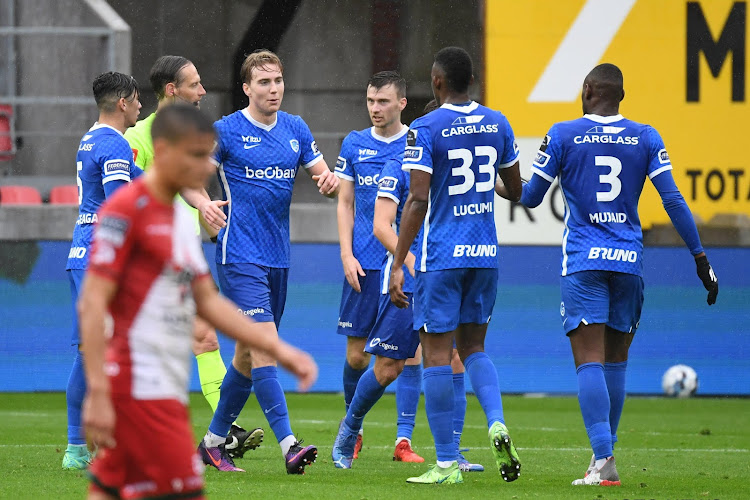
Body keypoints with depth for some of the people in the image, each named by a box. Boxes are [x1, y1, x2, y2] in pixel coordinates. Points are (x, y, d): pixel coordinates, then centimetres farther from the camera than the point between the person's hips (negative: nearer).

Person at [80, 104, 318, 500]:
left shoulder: (180, 217, 17)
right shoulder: (125, 210, -11)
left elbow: (208, 302, 21)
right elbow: (92, 303, -16)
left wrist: (278, 349, 14)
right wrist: (97, 393, -22)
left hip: (167, 389, 9)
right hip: (141, 389, -9)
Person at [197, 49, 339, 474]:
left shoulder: (296, 130, 9)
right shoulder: (226, 131, -7)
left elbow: (325, 177, 14)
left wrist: (330, 180, -10)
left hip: (278, 259, 6)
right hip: (240, 258, -6)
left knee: (248, 354, 12)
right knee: (265, 345, -17)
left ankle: (214, 440, 25)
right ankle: (289, 445, -24)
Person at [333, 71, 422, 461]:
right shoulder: (354, 144, 7)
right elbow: (345, 204, 10)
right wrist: (347, 254, -2)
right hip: (365, 265, 1)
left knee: (410, 352, -7)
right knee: (356, 354, 4)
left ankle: (404, 440, -5)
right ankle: (353, 429, 26)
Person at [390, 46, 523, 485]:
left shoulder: (425, 130, -10)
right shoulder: (498, 124, 6)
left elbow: (418, 201, -15)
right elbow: (517, 190, 16)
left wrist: (397, 265, -13)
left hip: (441, 256, -5)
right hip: (486, 252, 5)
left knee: (437, 354, 1)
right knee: (472, 346, 18)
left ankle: (448, 464, 0)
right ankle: (497, 423, -8)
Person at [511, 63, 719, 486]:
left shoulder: (563, 136, -1)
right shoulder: (646, 138, 4)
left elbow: (530, 198, 4)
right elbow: (673, 201, -1)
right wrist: (700, 257, 4)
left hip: (584, 261, -3)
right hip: (629, 260, 3)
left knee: (590, 360, -7)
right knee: (617, 358, 15)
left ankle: (604, 460, -19)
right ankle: (605, 452, 20)